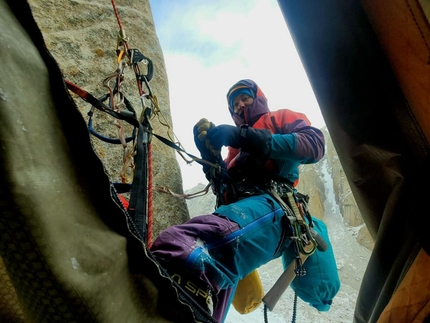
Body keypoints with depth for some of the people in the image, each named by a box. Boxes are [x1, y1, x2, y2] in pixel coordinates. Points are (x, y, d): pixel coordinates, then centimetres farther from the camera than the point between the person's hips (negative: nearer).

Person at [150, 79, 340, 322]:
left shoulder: (281, 118, 23)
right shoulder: (236, 145, 35)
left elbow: (314, 145, 0)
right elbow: (223, 186, 25)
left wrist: (247, 138, -8)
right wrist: (210, 154, 7)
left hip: (273, 202, -6)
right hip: (238, 211, 6)